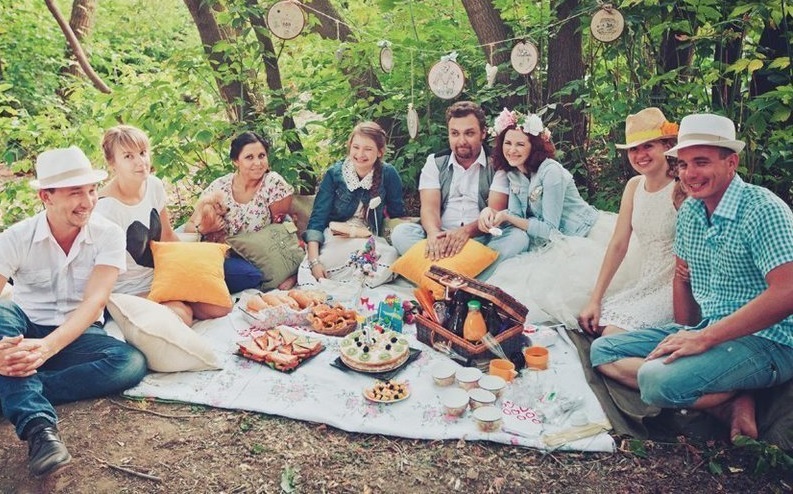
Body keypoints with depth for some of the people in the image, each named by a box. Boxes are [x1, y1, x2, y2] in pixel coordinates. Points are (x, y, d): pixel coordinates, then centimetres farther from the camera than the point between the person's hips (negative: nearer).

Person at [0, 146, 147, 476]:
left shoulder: (108, 235, -11)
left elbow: (94, 301, -21)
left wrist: (47, 347, -39)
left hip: (78, 335, 0)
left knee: (132, 362, -29)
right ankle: (38, 424, -44)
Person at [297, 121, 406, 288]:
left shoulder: (388, 174, -2)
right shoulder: (334, 173, -4)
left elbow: (397, 216, 2)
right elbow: (317, 218, -10)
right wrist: (314, 261, -24)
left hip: (370, 241, 2)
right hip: (334, 237, -2)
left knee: (390, 255, -33)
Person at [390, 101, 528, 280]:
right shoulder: (435, 162, 9)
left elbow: (495, 212, -10)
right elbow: (429, 207, -4)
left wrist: (467, 231, -31)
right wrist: (433, 233, -29)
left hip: (482, 239, -1)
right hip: (442, 238, 2)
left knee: (518, 237, -29)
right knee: (401, 232, -23)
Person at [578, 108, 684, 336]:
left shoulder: (681, 189, -15)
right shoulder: (634, 186, 5)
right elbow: (618, 245, 4)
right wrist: (595, 300, 1)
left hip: (674, 289, -6)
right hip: (644, 287, 6)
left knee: (614, 333, -21)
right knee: (587, 322, -8)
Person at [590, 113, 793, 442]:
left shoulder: (763, 210, -17)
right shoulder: (689, 211, 7)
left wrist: (704, 339, -26)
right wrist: (687, 335, 7)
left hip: (766, 342, -9)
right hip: (707, 332, 9)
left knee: (658, 380, -33)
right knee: (603, 351, -1)